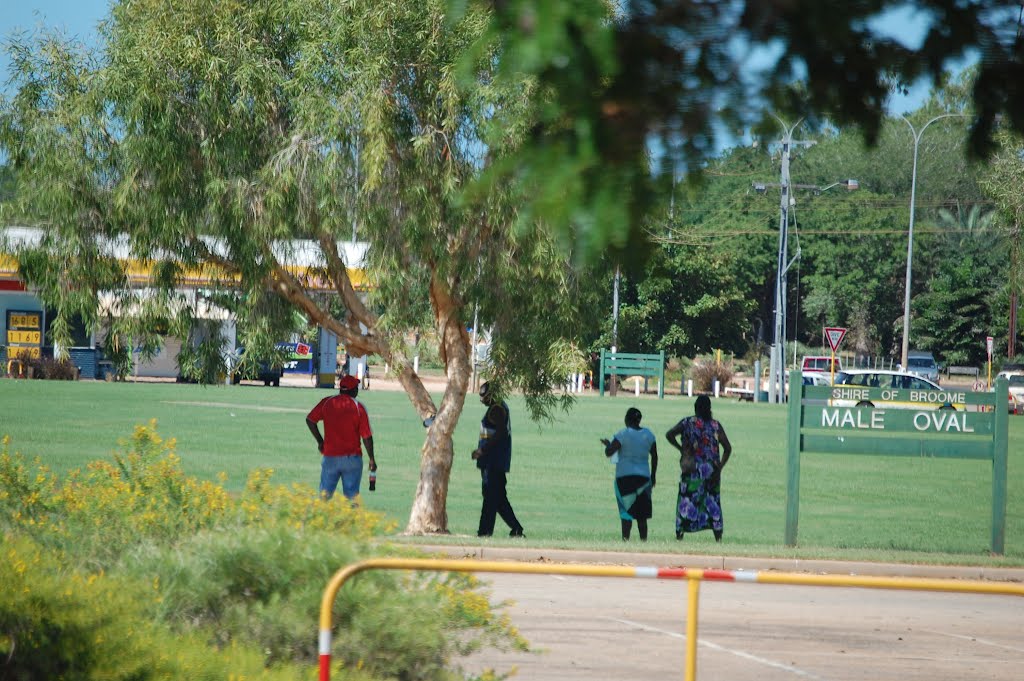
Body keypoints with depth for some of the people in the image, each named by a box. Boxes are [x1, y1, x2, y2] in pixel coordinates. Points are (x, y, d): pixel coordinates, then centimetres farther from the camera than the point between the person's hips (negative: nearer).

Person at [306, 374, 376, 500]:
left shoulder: (327, 402, 1)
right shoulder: (358, 407, -6)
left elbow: (310, 420, 6)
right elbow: (367, 436, -6)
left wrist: (320, 441, 15)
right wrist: (371, 459, 3)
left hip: (329, 457, 2)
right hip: (352, 457, -2)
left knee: (325, 493, 6)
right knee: (351, 494, 1)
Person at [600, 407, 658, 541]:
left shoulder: (623, 434, -9)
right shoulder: (648, 434, 7)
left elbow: (608, 453, -11)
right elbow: (654, 456, 11)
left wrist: (607, 443, 11)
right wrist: (653, 476, 21)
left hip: (625, 477, -4)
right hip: (643, 477, 4)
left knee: (626, 511, -3)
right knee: (642, 514, 10)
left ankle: (625, 539, -11)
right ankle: (644, 539, 7)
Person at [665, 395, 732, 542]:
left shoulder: (687, 423, -1)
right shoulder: (716, 425, 4)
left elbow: (669, 435, -12)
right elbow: (728, 448, -1)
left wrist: (681, 449, -2)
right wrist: (719, 467, -1)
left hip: (692, 470, -2)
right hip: (711, 471, 2)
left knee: (686, 502, 2)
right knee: (713, 503, 9)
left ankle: (679, 535, -1)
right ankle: (718, 537, 6)